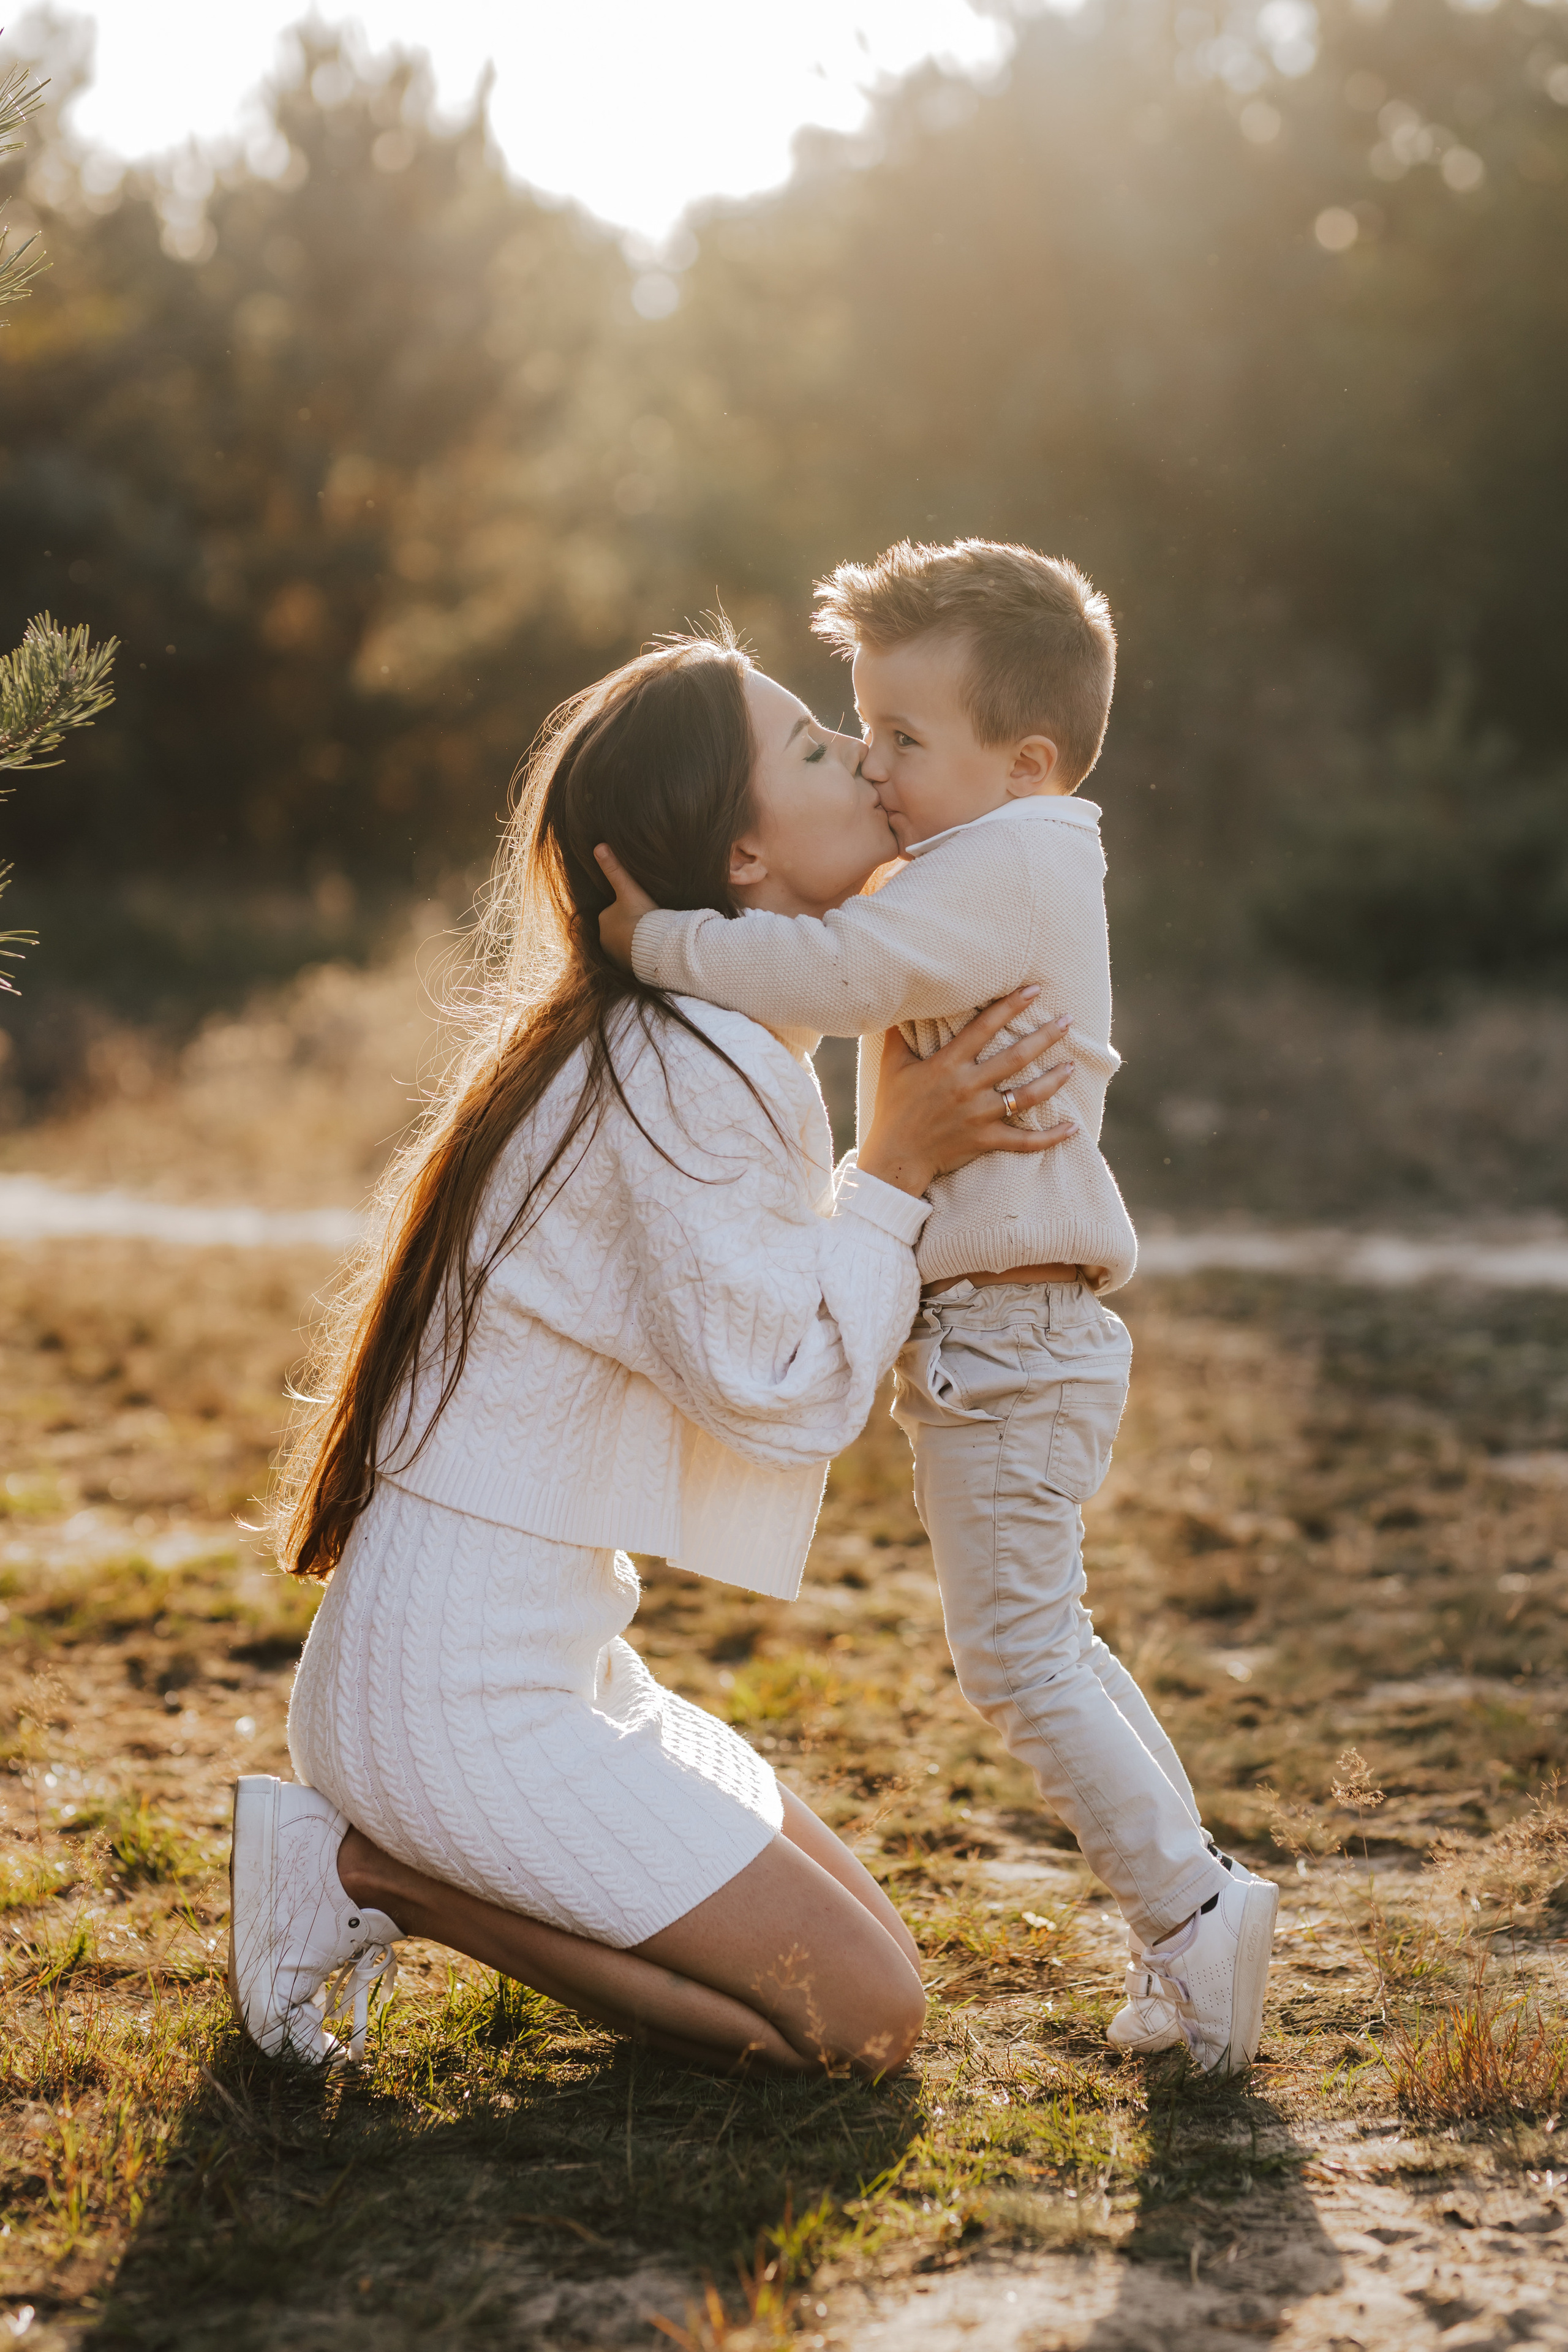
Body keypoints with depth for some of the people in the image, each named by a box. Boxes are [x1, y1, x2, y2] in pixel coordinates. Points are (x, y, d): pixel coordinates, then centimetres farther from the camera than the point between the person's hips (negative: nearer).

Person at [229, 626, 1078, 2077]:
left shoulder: (715, 1045, 9)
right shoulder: (679, 1074, -22)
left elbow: (772, 1313, 12)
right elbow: (783, 1394, -18)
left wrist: (919, 1161, -2)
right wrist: (895, 1167, -11)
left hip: (552, 1656, 10)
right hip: (466, 1695, -10)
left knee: (869, 1943, 15)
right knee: (864, 2020, -6)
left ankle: (391, 1858, 12)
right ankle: (377, 1868, -4)